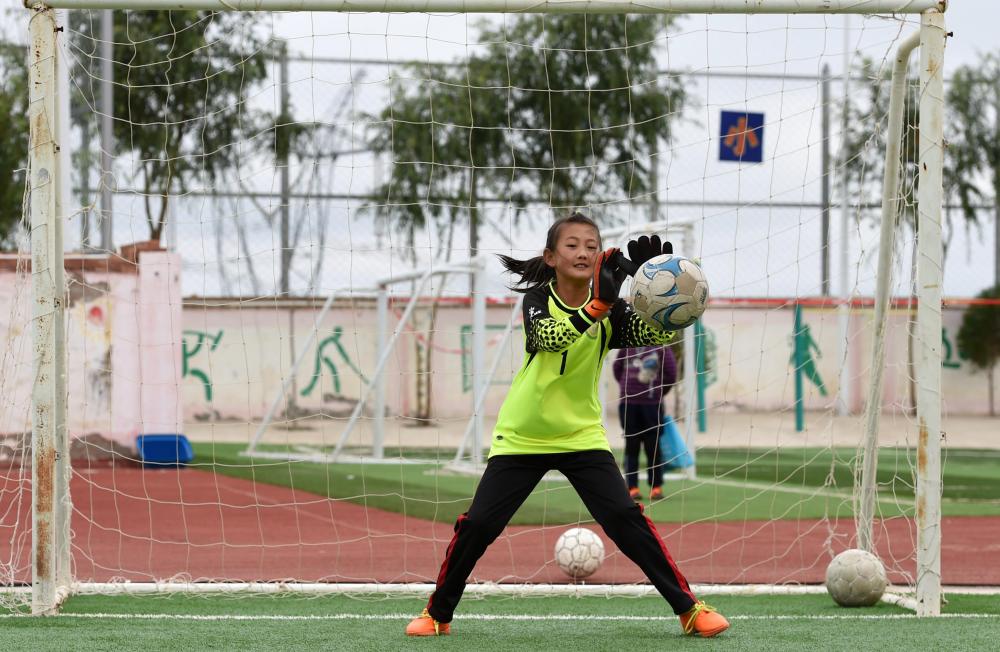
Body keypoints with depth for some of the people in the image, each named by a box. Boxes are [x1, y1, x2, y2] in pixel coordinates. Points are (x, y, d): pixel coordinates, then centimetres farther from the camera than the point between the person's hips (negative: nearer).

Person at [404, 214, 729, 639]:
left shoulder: (609, 311, -5)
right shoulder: (538, 300, -11)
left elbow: (659, 333, -21)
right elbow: (551, 338, -33)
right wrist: (598, 304, -50)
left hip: (582, 436, 1)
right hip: (521, 438, -1)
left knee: (625, 519, -13)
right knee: (477, 526, -4)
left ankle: (688, 608, -7)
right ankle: (438, 613, 15)